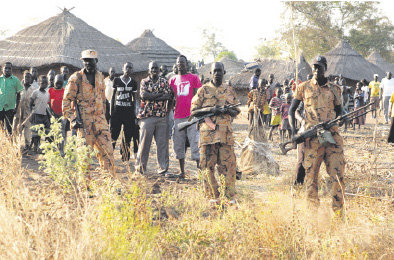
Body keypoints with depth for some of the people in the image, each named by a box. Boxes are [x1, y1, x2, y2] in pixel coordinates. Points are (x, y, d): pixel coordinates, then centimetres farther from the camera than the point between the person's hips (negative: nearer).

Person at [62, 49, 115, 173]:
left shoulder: (99, 76, 12)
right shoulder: (76, 78, -5)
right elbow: (66, 100, -5)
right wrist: (72, 119, -12)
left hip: (100, 120, 5)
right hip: (84, 121, -4)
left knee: (107, 151, 1)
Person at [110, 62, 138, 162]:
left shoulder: (133, 83, 8)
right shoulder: (117, 80, 4)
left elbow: (134, 98, 12)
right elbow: (113, 96, 7)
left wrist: (134, 112, 6)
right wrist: (111, 111, 2)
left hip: (129, 110, 1)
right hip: (117, 109, -1)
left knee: (128, 134, 2)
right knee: (114, 133, -4)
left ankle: (125, 158, 9)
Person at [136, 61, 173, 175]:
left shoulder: (164, 82, 11)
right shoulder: (144, 82, 9)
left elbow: (169, 96, -1)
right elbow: (143, 95, -9)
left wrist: (151, 96, -7)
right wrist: (160, 94, -9)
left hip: (162, 116, 1)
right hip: (147, 116, -1)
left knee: (162, 142, 0)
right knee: (144, 141, -1)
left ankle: (163, 167, 6)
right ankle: (141, 166, 8)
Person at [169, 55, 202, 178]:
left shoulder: (193, 78, 4)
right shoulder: (173, 80, 14)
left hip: (192, 116, -4)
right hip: (178, 116, 4)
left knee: (195, 144, -8)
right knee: (179, 146, 6)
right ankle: (182, 172, 14)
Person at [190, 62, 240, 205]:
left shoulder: (230, 91, 15)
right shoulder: (203, 90, 8)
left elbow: (237, 110, 16)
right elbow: (194, 109, 5)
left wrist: (228, 111, -7)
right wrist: (210, 110, -11)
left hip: (226, 132, 1)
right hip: (208, 132, -1)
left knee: (228, 164, -3)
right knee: (208, 165, -1)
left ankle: (230, 196, 4)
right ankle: (213, 196, 8)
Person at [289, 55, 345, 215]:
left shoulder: (334, 89, 13)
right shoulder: (303, 88, 9)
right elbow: (291, 110, 11)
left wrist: (335, 121, -2)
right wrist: (293, 130, -3)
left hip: (332, 135, 1)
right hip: (312, 137, -1)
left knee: (337, 174, -4)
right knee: (311, 174, 1)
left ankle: (338, 211, 3)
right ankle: (312, 212, 10)